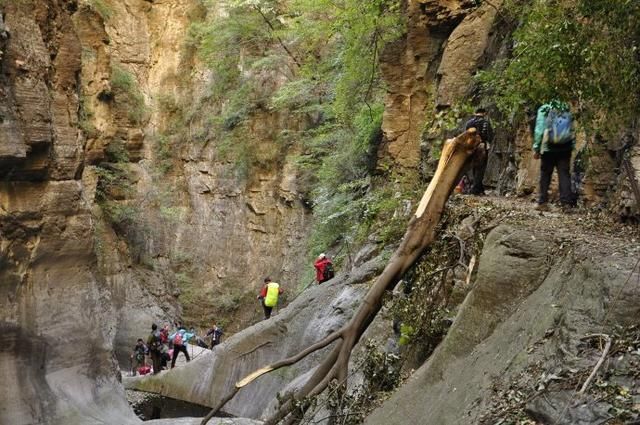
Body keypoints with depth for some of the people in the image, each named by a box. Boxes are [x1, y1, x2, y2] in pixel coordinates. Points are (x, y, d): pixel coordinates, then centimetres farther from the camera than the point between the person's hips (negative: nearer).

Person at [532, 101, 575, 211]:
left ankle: (542, 202, 8)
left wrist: (536, 148, -2)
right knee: (564, 174, 3)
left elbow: (539, 130, -5)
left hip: (549, 148, -2)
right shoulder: (567, 111, 11)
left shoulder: (544, 110, 1)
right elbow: (572, 130, 7)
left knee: (545, 174, 7)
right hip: (565, 148, 2)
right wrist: (572, 147, 10)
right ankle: (567, 202, -5)